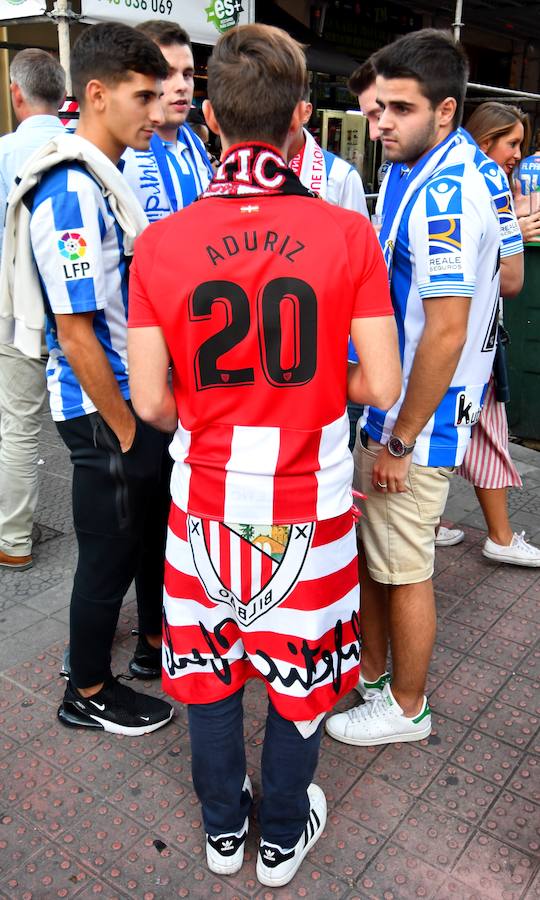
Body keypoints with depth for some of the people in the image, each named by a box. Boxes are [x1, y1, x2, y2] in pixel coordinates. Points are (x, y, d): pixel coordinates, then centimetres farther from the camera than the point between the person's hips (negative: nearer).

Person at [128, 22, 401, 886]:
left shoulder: (159, 244, -10)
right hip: (309, 503, -1)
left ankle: (223, 830, 43)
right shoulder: (347, 233, -13)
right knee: (298, 674, 19)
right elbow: (381, 385, -11)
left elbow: (151, 403, -8)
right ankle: (283, 838, 41)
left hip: (206, 499, 2)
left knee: (209, 669, 21)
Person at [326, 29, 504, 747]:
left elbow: (445, 333, -26)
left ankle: (405, 706, 29)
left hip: (417, 421, -10)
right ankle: (371, 671, 41)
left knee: (403, 568, 7)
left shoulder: (443, 196, -22)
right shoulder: (415, 171, 10)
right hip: (381, 406, 10)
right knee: (368, 548, 20)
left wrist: (400, 441, -19)